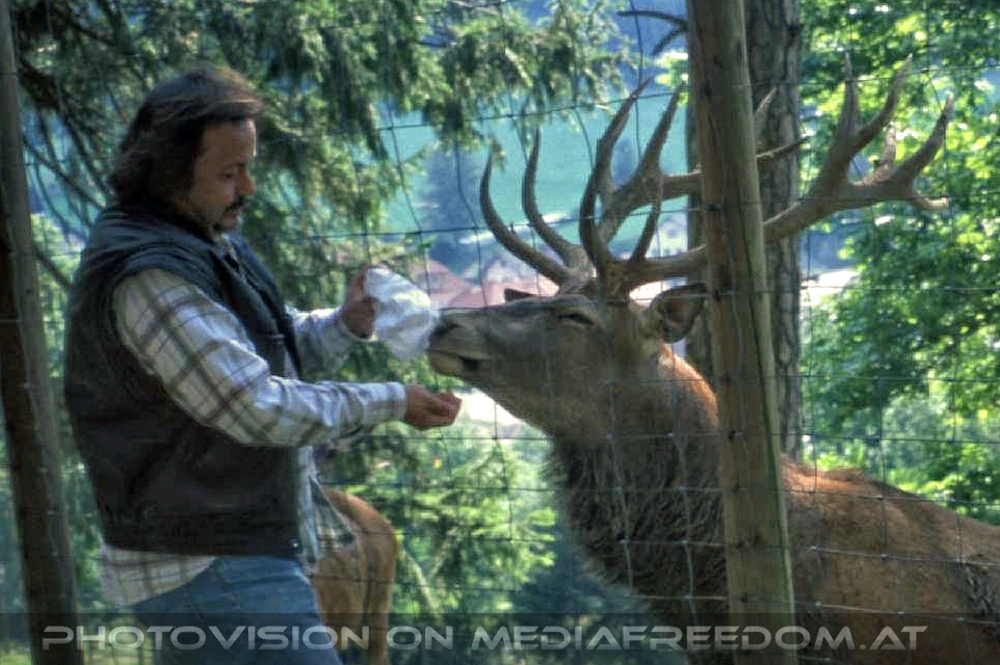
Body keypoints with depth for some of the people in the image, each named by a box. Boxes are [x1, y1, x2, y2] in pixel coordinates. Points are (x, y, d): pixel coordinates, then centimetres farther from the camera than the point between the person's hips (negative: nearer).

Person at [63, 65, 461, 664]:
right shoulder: (146, 276, -22)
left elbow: (274, 345, 22)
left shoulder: (207, 243, 11)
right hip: (212, 570, -11)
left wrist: (345, 324, 1)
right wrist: (392, 403, -15)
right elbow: (260, 408, -25)